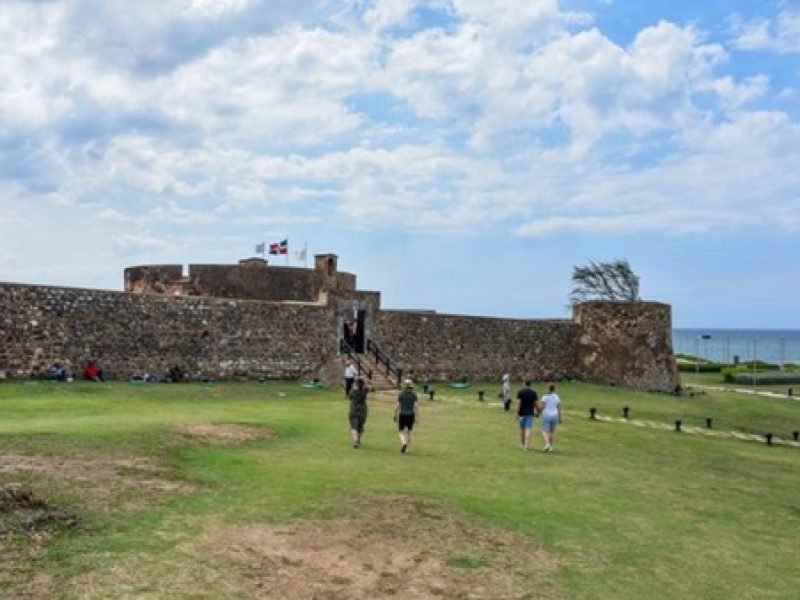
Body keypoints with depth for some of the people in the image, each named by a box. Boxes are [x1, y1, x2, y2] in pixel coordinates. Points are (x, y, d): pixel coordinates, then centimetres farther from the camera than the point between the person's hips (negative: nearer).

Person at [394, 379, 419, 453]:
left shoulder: (401, 394, -5)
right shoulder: (414, 395, -2)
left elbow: (397, 406, -6)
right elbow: (416, 406, -10)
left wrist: (395, 416, 4)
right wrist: (417, 417, -8)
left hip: (402, 415, -2)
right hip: (411, 416, 2)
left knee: (401, 432, 9)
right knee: (408, 433, 18)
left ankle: (404, 443, -20)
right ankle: (406, 449, 16)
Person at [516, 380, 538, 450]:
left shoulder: (520, 392, -6)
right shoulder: (533, 392, 0)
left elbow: (518, 403, -11)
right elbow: (535, 403, 4)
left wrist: (517, 413, -9)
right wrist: (536, 412, 19)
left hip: (522, 413, 0)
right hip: (530, 413, 0)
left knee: (522, 429, 14)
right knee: (528, 429, -3)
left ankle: (522, 444, 27)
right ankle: (526, 445, -13)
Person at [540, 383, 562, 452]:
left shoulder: (545, 396, -7)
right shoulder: (557, 397, 4)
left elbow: (542, 406, -12)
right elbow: (559, 408, 4)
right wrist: (560, 418, 10)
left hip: (546, 415, -4)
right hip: (554, 415, 4)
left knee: (545, 431, -3)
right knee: (552, 432, 14)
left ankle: (547, 444, -25)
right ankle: (551, 447, 13)